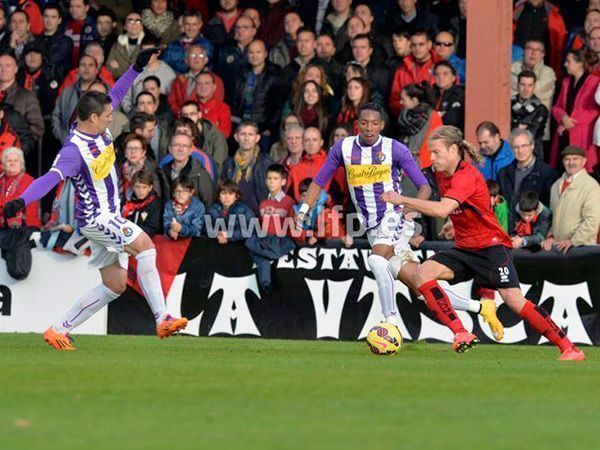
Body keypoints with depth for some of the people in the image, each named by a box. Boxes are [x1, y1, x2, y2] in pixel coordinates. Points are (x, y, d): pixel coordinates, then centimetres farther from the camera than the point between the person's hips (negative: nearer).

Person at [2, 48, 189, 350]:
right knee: (145, 245, -26)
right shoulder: (74, 149, -23)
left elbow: (116, 94, 17)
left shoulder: (98, 128, 2)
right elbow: (51, 178, -36)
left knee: (115, 285, 8)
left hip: (109, 217, 10)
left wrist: (137, 67, 17)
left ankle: (58, 330, 13)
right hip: (95, 218, -10)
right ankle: (162, 319, -27)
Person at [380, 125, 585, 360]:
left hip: (491, 246, -8)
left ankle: (568, 348, -12)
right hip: (464, 248, 8)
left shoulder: (467, 176, -21)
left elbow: (442, 210, -36)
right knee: (421, 275, -13)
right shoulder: (442, 175, 6)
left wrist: (402, 200, -30)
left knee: (514, 300, -21)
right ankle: (461, 334, -16)